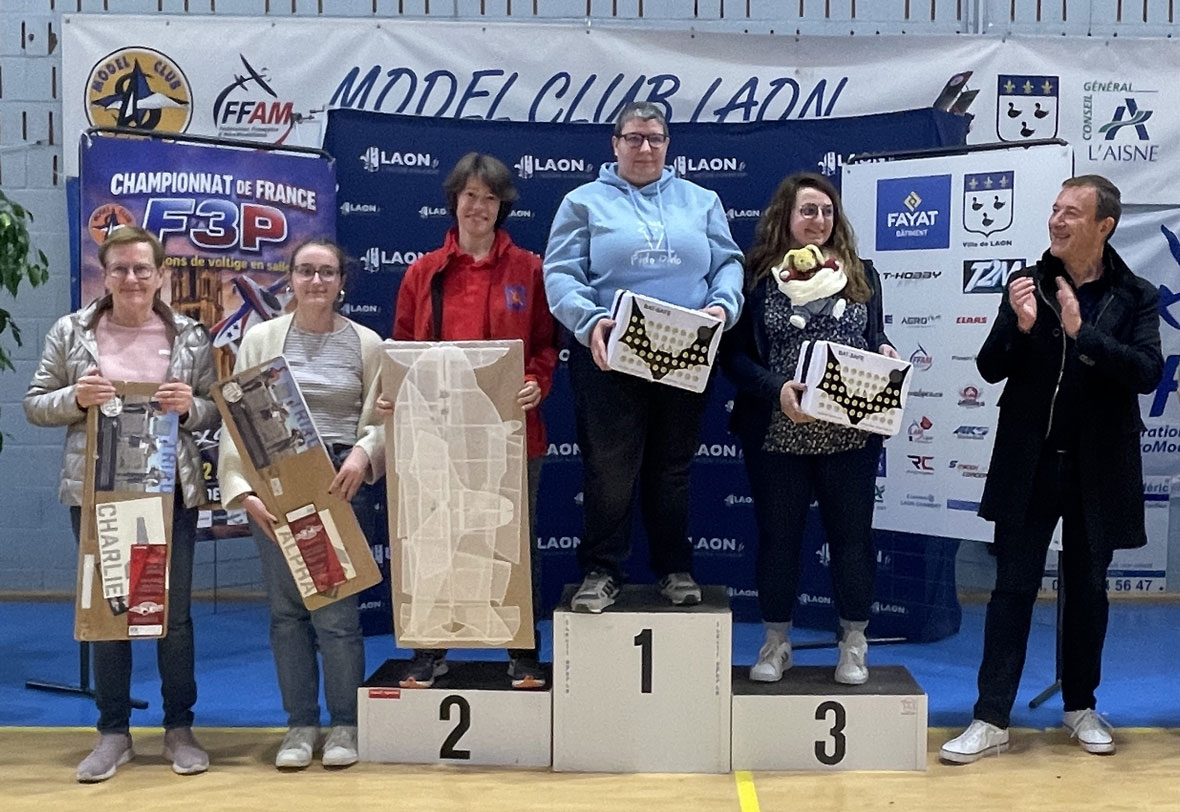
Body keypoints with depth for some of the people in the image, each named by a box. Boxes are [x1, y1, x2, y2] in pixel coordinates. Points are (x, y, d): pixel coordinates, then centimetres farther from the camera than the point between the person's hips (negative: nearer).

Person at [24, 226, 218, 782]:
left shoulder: (190, 337, 3)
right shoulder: (71, 333, 2)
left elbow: (214, 413, 7)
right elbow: (34, 405, 5)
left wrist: (189, 406, -14)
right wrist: (76, 398, -14)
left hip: (171, 489, 0)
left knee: (174, 610, 6)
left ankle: (179, 729, 20)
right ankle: (113, 733, 21)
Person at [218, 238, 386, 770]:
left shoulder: (366, 343, 5)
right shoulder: (261, 338, 6)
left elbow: (381, 420, 3)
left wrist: (362, 455, -18)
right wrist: (243, 491, -9)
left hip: (342, 485, -1)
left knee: (336, 610, -3)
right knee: (285, 609, 6)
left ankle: (344, 724, 13)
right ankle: (300, 723, 20)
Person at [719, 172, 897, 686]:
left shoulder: (862, 275, 9)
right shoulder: (757, 276, -1)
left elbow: (876, 344, 15)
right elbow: (733, 355, -4)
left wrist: (886, 357, -7)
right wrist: (777, 390, -19)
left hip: (850, 436, 2)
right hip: (777, 434, -2)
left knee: (852, 535, 8)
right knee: (777, 536, 8)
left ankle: (853, 643, 23)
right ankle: (776, 641, 24)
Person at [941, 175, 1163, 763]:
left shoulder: (1135, 297, -2)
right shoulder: (1027, 284, 0)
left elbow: (1148, 372, -15)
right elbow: (991, 369, -3)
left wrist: (1083, 332, -25)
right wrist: (1020, 325, -21)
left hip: (1097, 468, 0)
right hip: (1029, 464, 0)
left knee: (1087, 588, 14)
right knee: (1013, 588, 3)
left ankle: (1081, 706, 31)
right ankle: (992, 719, 7)